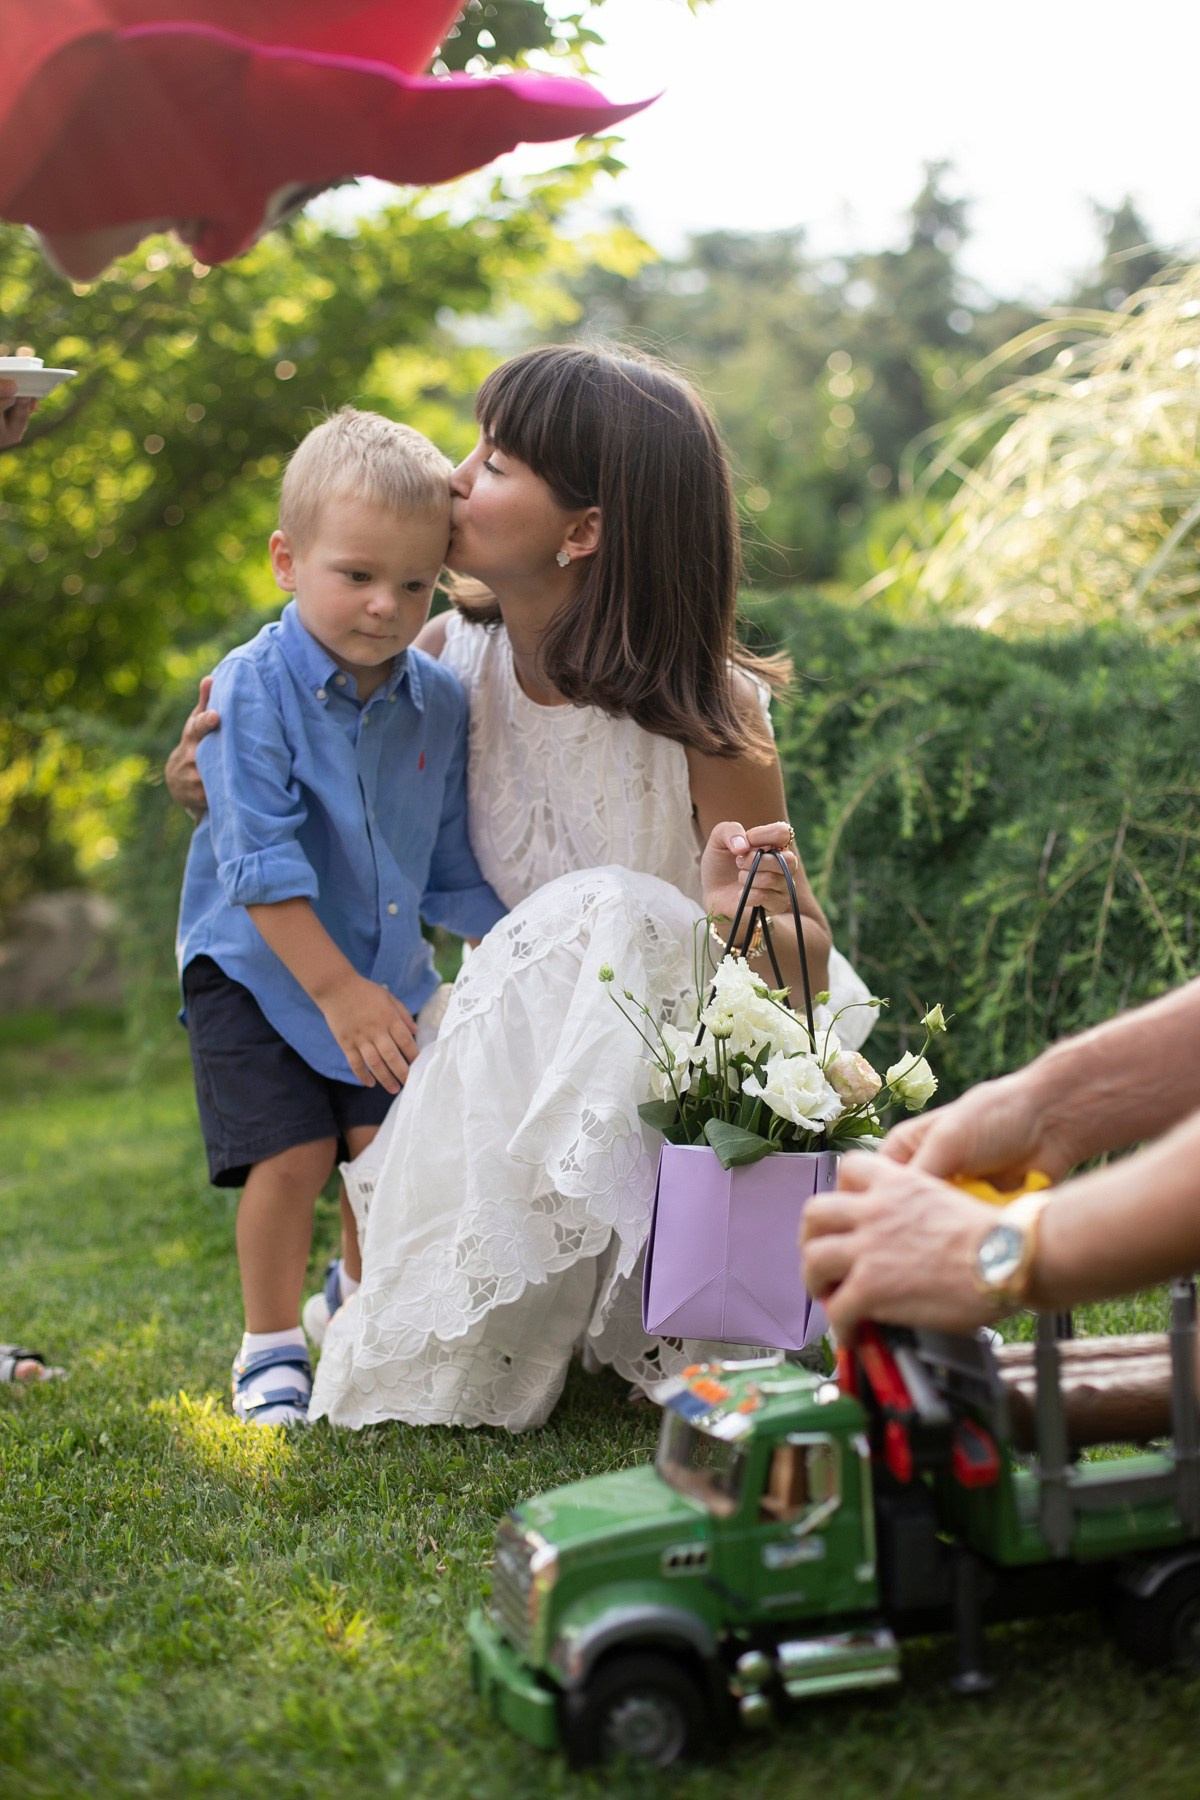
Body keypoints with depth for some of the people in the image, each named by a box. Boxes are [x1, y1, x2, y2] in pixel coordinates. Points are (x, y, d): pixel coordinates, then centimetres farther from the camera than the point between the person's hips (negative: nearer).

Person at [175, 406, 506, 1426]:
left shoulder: (439, 703, -3)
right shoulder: (251, 689, -17)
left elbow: (451, 862, 7)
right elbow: (262, 864, -20)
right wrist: (336, 989, -21)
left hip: (387, 965, 4)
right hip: (256, 964, -4)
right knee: (291, 1152, -11)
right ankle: (271, 1347, 11)